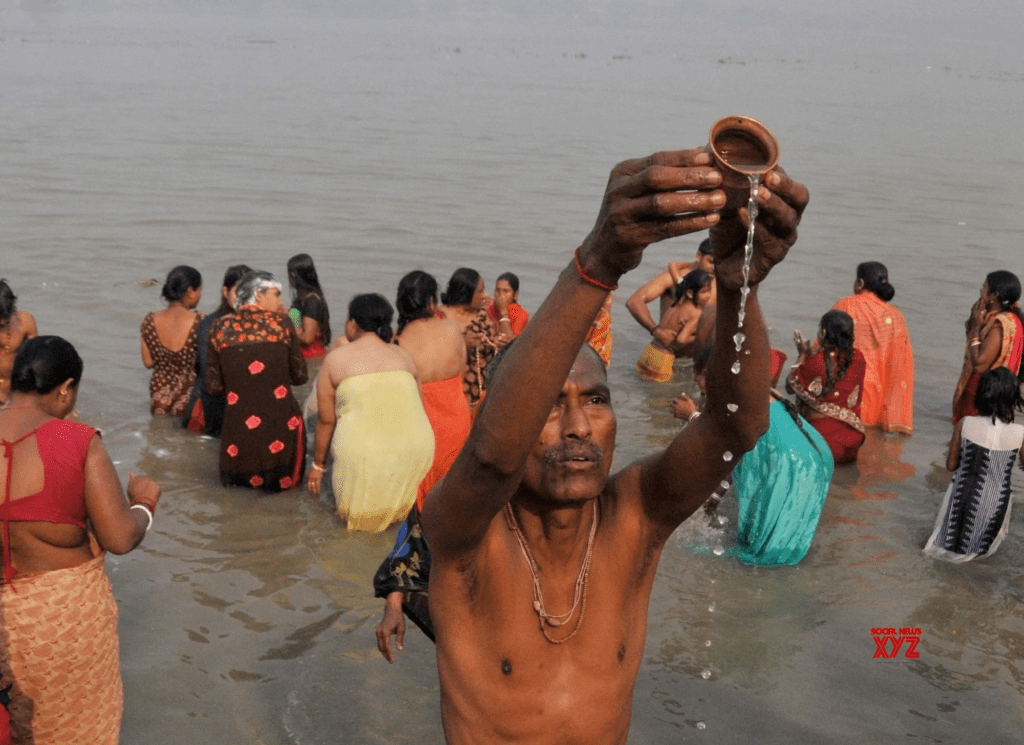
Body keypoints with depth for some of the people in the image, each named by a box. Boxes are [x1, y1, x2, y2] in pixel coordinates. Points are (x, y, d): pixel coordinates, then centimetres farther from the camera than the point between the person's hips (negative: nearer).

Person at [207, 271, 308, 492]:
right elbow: (300, 376, 5)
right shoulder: (280, 322, -1)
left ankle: (245, 479, 1)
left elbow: (214, 387, 8)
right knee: (282, 481, 18)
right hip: (280, 430, -2)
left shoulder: (221, 327, 5)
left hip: (238, 434, 2)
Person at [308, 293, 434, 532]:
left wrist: (318, 464, 14)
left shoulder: (336, 358, 2)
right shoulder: (404, 356, 11)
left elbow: (326, 420, 3)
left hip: (364, 453, -4)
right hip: (417, 449, 4)